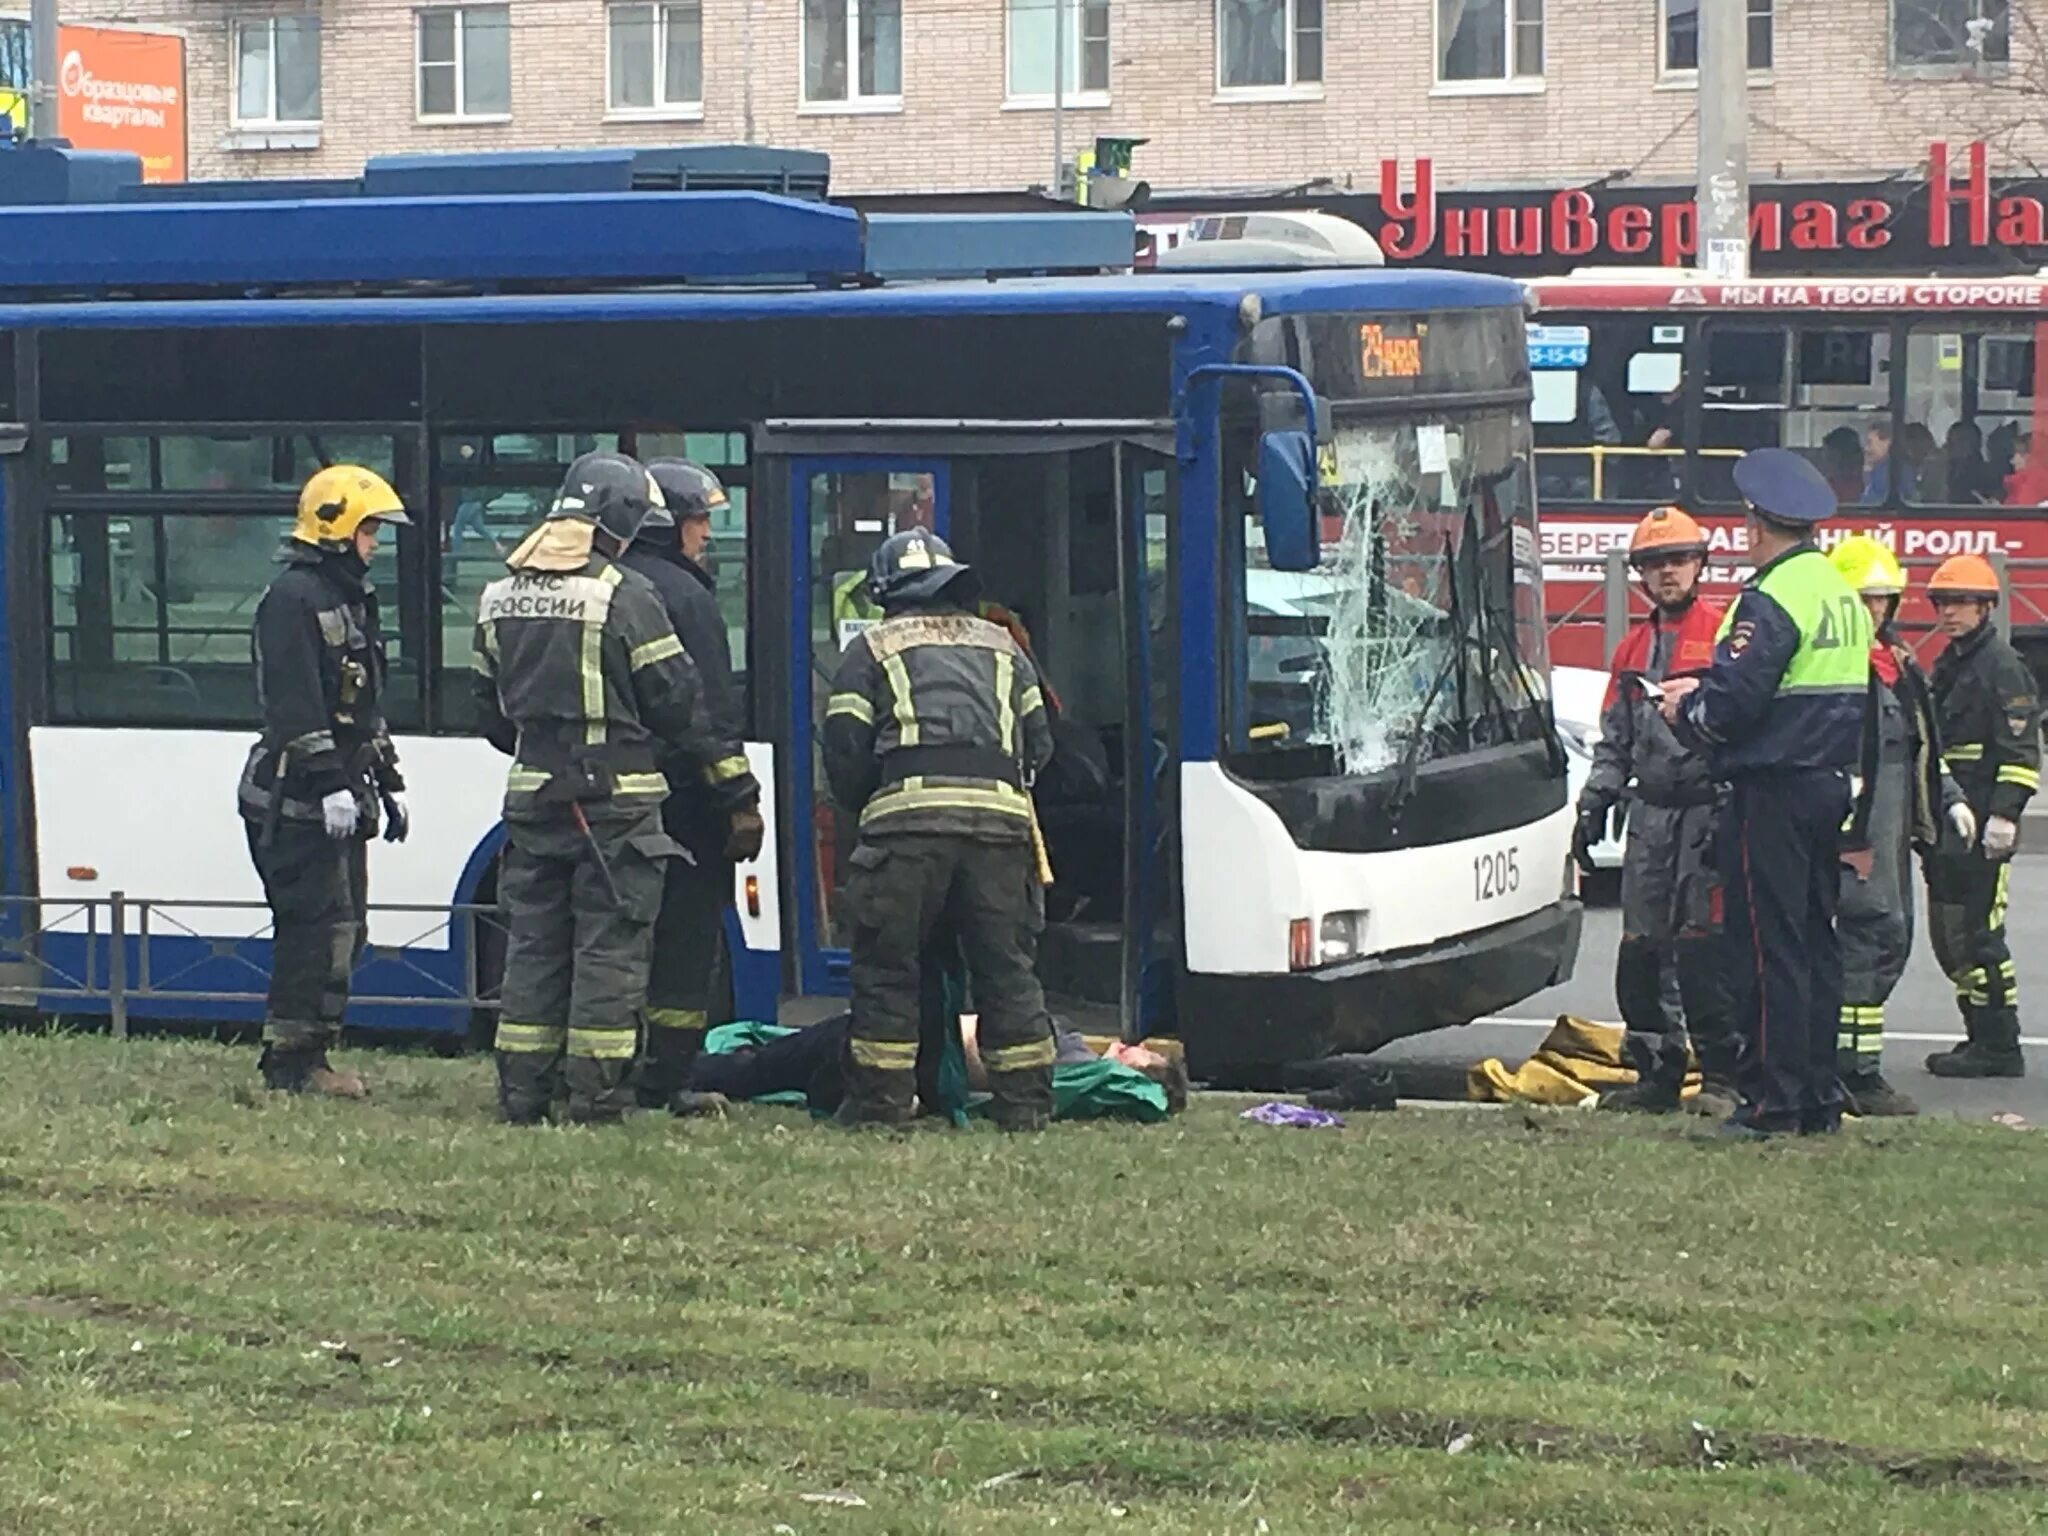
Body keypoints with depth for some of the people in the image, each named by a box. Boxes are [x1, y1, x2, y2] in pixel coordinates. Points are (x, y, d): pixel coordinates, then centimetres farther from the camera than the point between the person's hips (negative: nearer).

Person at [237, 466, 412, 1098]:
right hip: (298, 800, -10)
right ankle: (291, 1062, -8)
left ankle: (309, 1056, 15)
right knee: (317, 922, -11)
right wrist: (328, 783, -24)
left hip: (339, 792, 10)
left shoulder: (351, 597, 20)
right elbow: (294, 703, -20)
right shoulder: (293, 597, -12)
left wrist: (388, 781, 24)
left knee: (343, 926, 10)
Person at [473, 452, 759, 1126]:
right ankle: (595, 1096, -2)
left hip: (532, 799, 6)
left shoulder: (500, 598, 9)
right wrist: (737, 792, -2)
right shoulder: (625, 598, -11)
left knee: (534, 944, 11)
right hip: (615, 802, -6)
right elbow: (682, 707, -9)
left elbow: (490, 711, 18)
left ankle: (522, 1091, 12)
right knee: (609, 946, -1)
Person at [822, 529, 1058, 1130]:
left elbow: (844, 750, 7)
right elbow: (1038, 741, 21)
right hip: (1000, 816, 3)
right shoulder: (1002, 646, 26)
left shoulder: (872, 649, 16)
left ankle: (879, 1099, 3)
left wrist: (865, 810, 22)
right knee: (1006, 966, 8)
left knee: (887, 966, 4)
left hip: (908, 814, -3)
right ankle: (1024, 1099, 7)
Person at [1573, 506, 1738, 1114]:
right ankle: (1657, 1073, 15)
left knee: (1700, 949, -10)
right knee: (1639, 950, 6)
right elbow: (1614, 739, 25)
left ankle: (1722, 1078, -4)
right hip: (1650, 812, 7)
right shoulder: (1633, 647, 19)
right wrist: (1594, 805, 15)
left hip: (1706, 810, -7)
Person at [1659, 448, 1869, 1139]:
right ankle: (1820, 1095, 16)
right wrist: (1705, 690, 17)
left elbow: (1736, 701, -21)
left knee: (1768, 945, -5)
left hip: (1773, 789, -9)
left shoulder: (1771, 599, -16)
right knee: (1817, 941, 13)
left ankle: (1774, 1101, -5)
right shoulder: (1841, 593, 14)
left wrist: (1687, 711, 0)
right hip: (1830, 783, 9)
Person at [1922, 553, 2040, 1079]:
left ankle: (2000, 1047, -5)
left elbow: (2021, 753, -14)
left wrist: (2004, 815, -21)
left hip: (1980, 830, -9)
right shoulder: (1947, 665, 19)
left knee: (1978, 934, -9)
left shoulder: (2002, 667, -9)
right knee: (1948, 935, 11)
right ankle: (1982, 1036, 18)